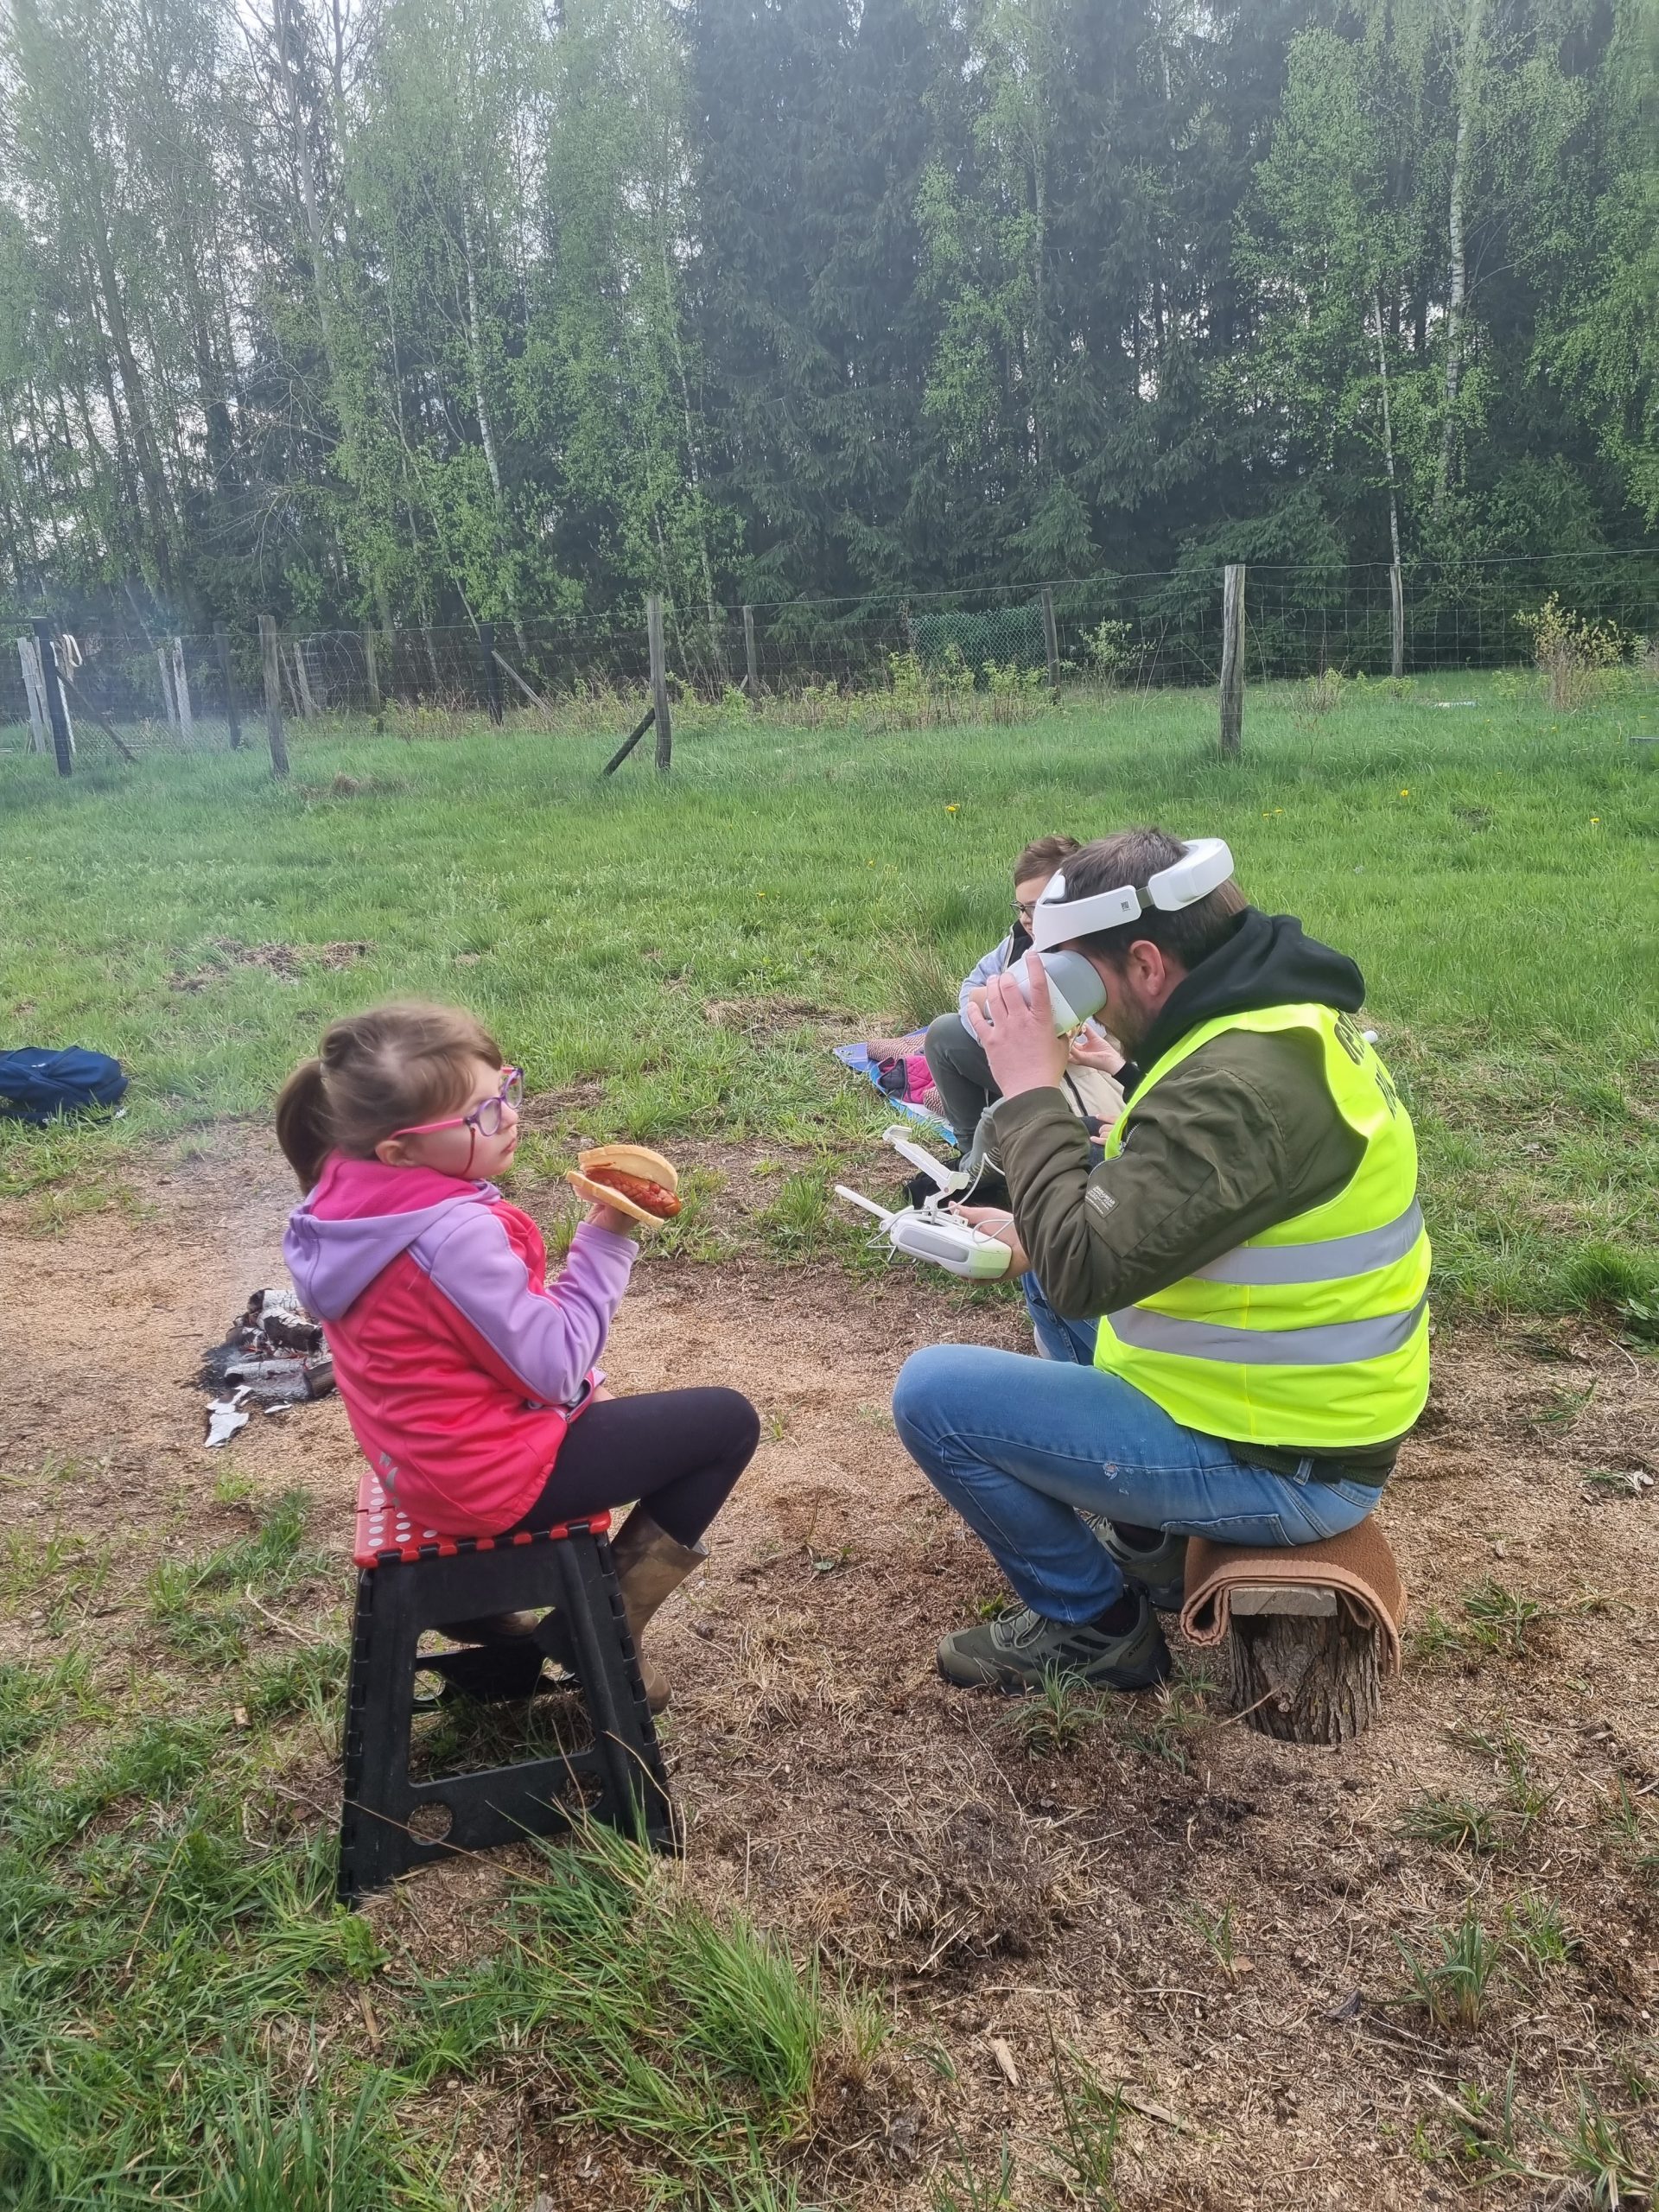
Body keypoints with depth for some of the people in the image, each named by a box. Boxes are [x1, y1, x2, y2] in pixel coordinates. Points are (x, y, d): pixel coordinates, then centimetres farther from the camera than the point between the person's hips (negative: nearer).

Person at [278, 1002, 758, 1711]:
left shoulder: (358, 1193, -4)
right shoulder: (457, 1234, -33)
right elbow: (553, 1365, -23)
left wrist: (582, 1385, 11)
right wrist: (606, 1240, -22)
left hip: (427, 1454, 9)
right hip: (490, 1475, -9)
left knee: (599, 1410, 37)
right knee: (728, 1423, 0)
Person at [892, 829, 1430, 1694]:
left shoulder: (1241, 1082, -29)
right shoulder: (1279, 1016, 4)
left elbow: (1084, 1271, -29)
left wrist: (1030, 1089, -21)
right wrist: (1042, 1237, 8)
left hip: (1272, 1463, -10)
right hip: (1296, 1408, 10)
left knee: (933, 1391, -11)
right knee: (1047, 1274, 23)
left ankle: (1094, 1626, 7)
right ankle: (1143, 1533, 23)